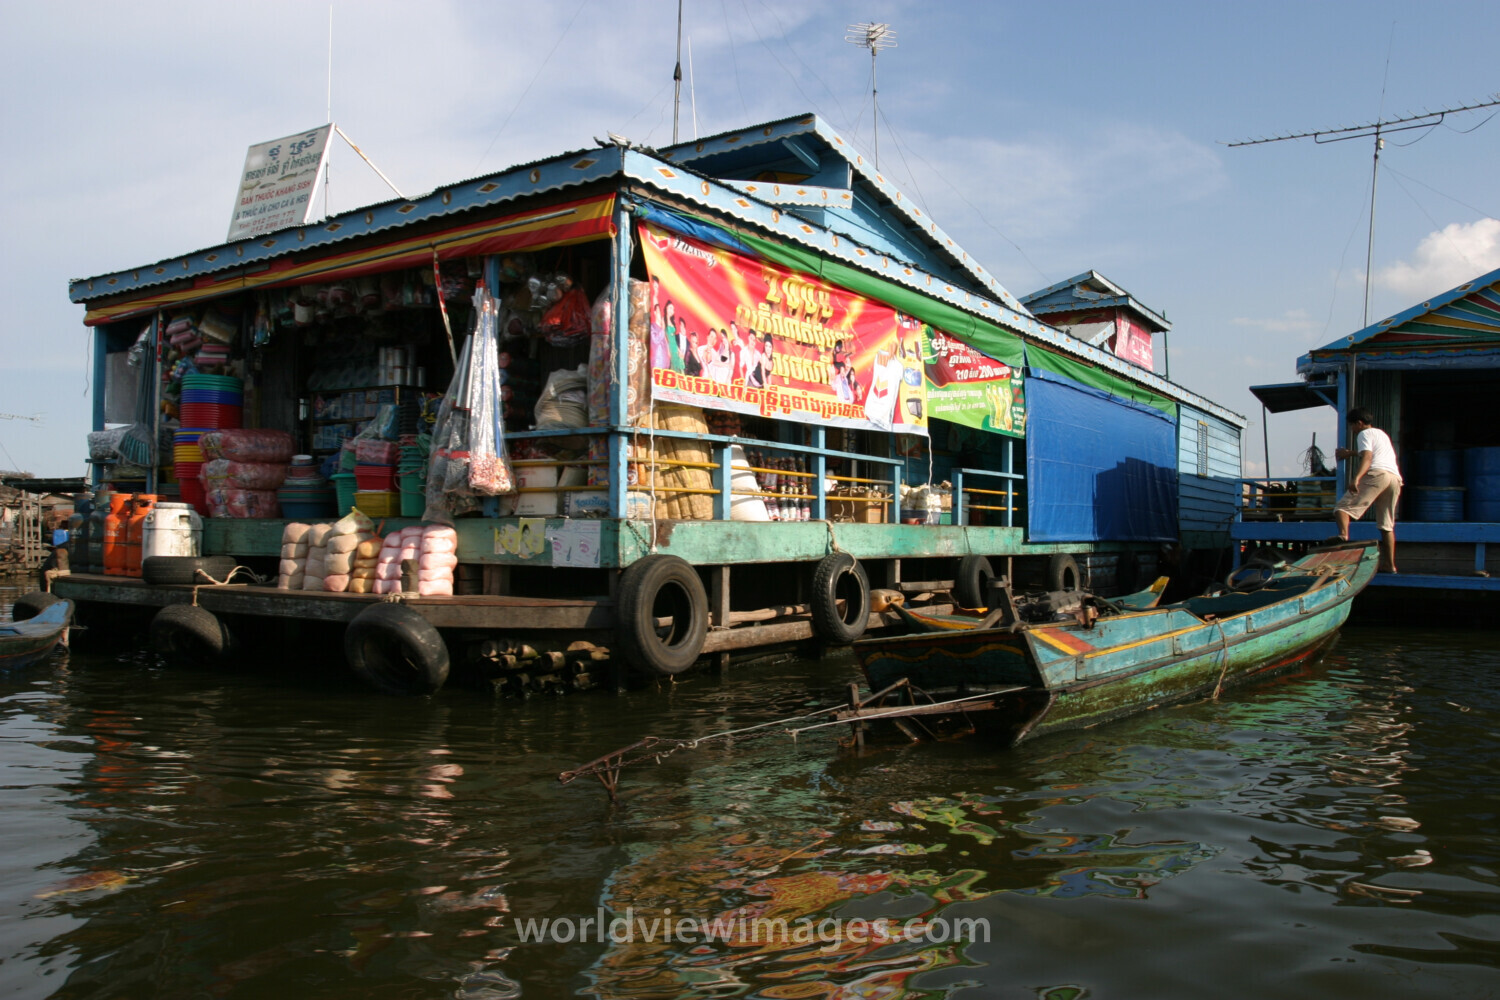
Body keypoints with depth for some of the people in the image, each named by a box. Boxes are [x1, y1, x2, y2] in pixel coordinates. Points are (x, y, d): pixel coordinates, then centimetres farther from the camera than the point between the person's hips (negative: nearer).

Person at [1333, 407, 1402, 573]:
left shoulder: (1364, 434, 7)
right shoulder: (1381, 433, 32)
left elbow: (1367, 457, -12)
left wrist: (1356, 478, -26)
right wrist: (1350, 453, 66)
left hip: (1377, 474, -8)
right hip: (1395, 477, 8)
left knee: (1343, 507, -15)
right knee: (1387, 525, 11)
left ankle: (1344, 534, -44)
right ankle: (1389, 564, 8)